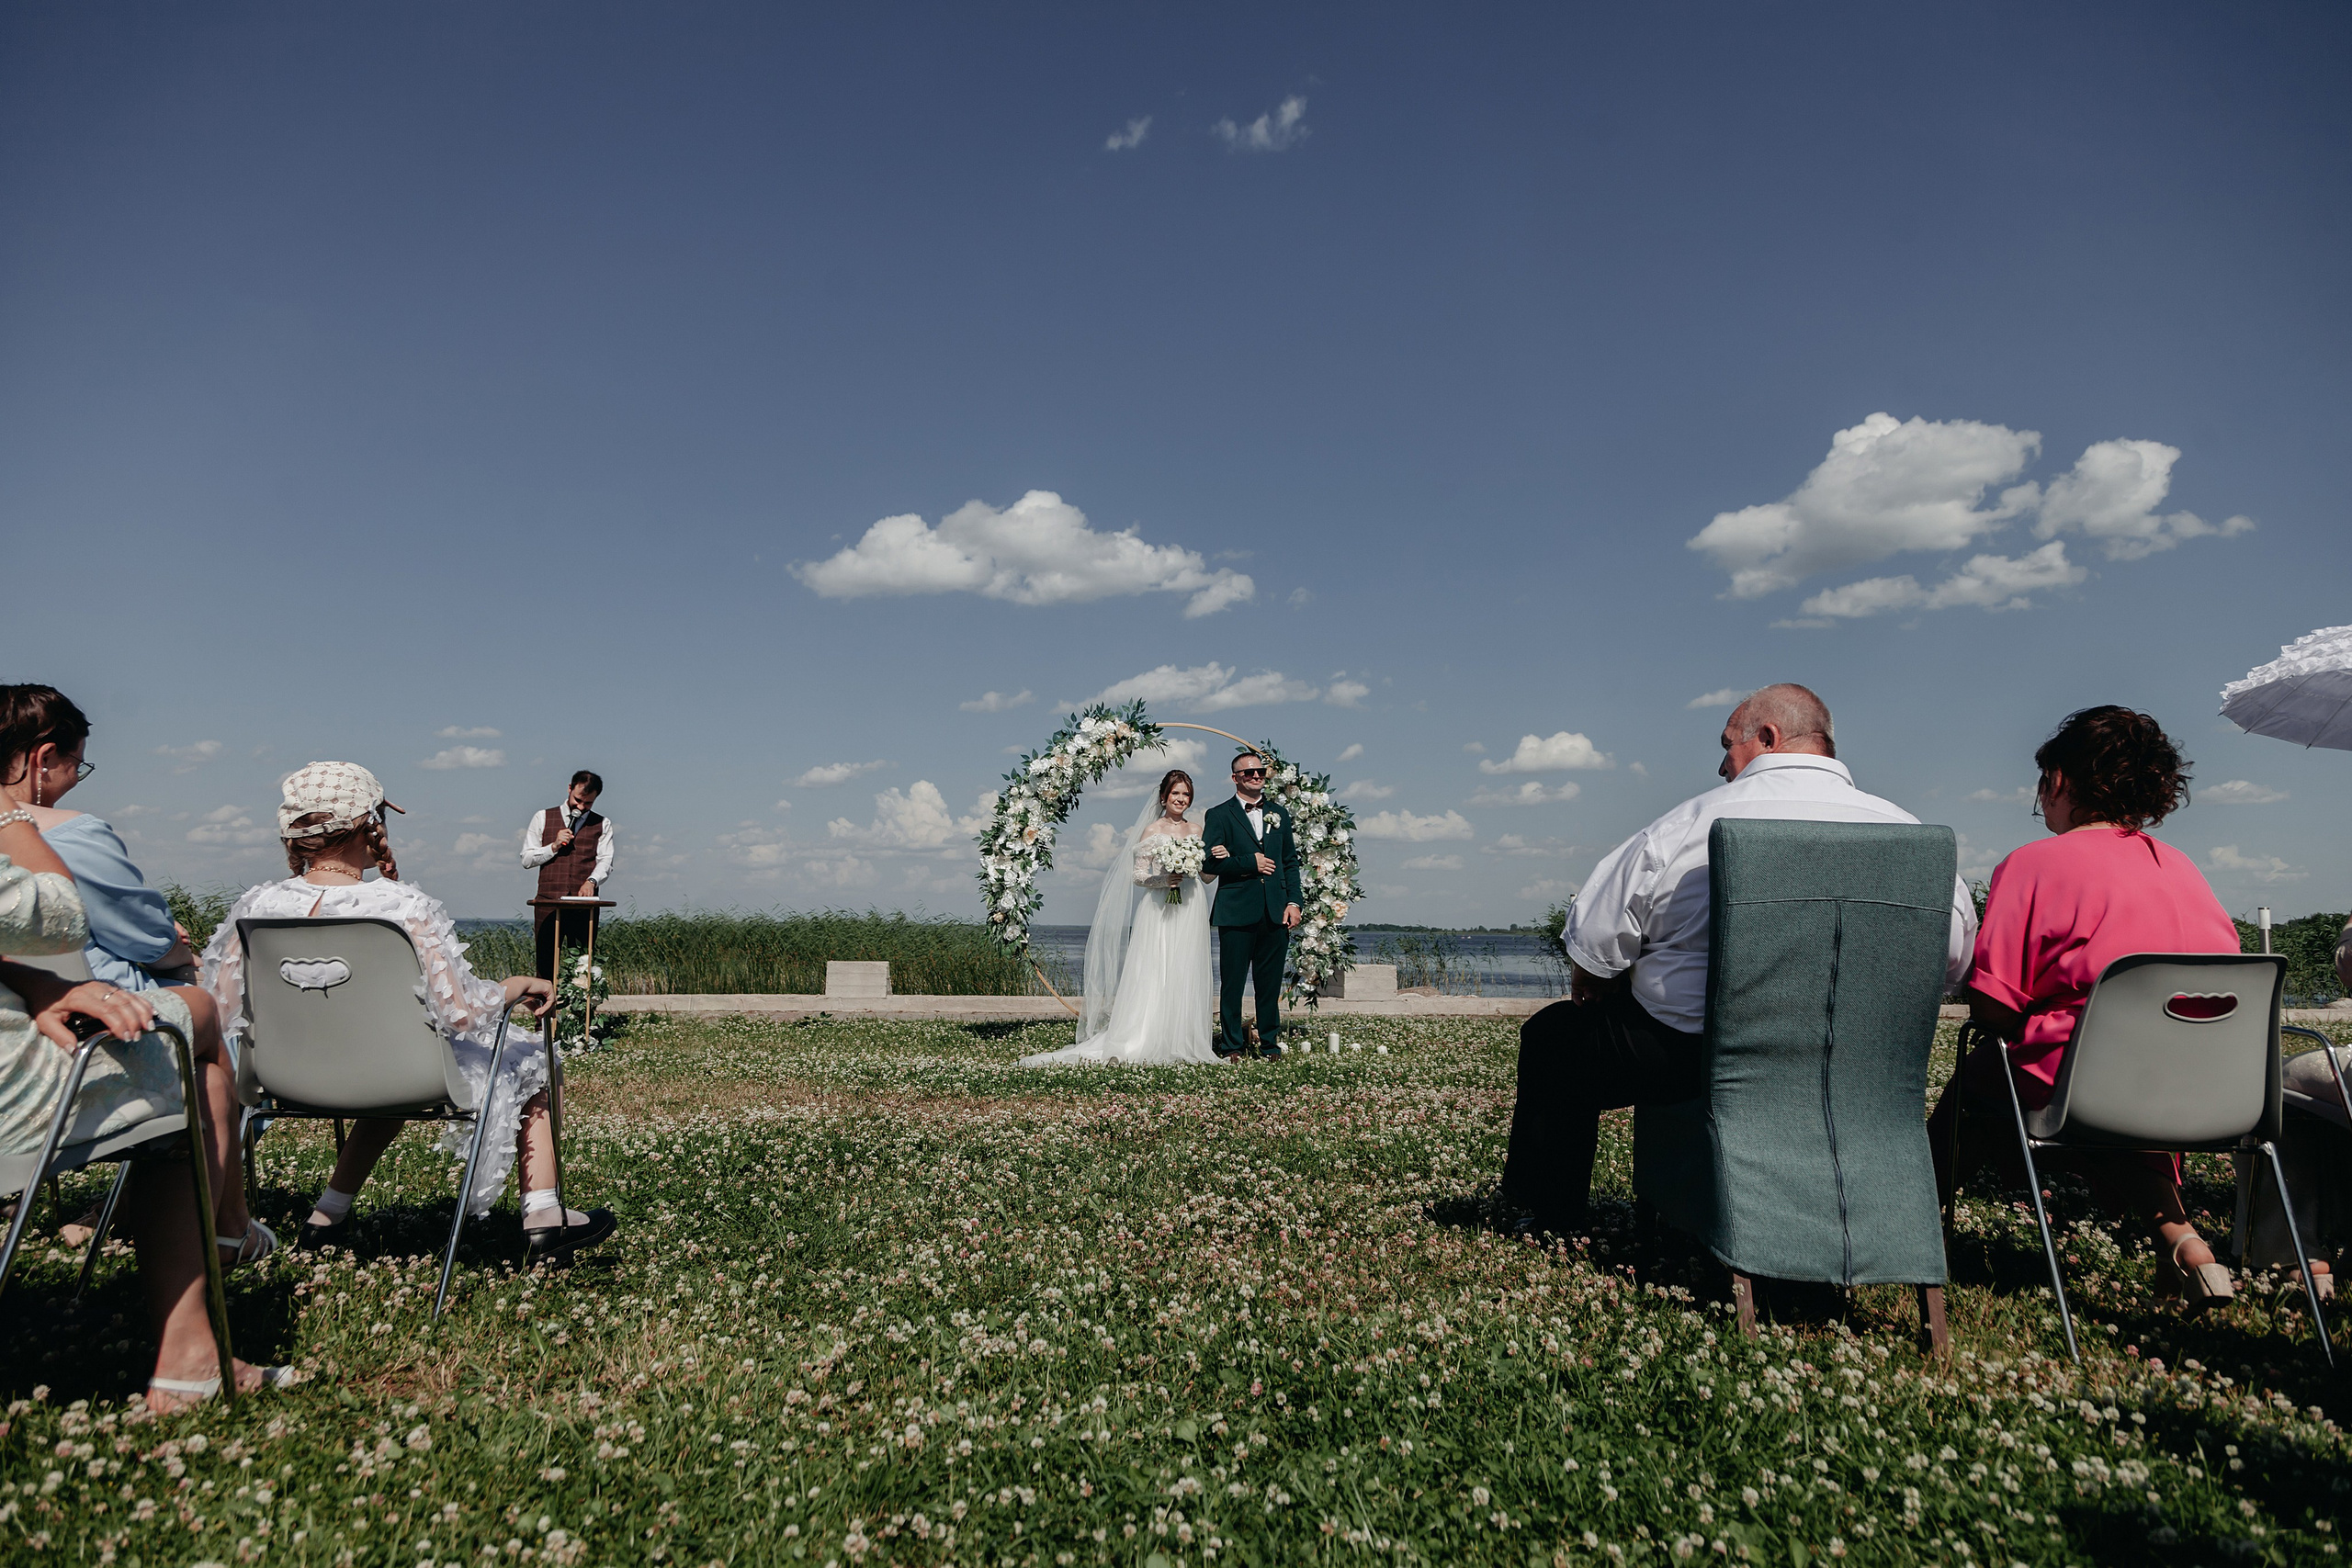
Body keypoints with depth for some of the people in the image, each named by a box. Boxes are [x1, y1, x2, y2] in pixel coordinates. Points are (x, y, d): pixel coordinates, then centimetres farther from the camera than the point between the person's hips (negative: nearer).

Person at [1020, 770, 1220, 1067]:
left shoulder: (1196, 830, 12)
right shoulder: (1151, 831, 2)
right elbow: (1137, 875, 0)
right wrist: (1163, 880, -17)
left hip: (1190, 911, 3)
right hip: (1159, 911, -3)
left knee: (1185, 976, 2)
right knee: (1152, 974, -7)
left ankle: (1181, 1045, 6)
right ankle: (1143, 1041, -7)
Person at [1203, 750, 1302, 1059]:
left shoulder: (1278, 816, 17)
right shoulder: (1219, 815, 3)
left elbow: (1290, 862, 16)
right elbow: (1209, 862, -6)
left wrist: (1294, 901, 5)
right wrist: (1249, 863, -10)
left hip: (1276, 913, 3)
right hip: (1236, 911, -3)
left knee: (1271, 983, 7)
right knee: (1232, 981, 0)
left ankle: (1270, 1044, 17)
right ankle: (1233, 1044, 11)